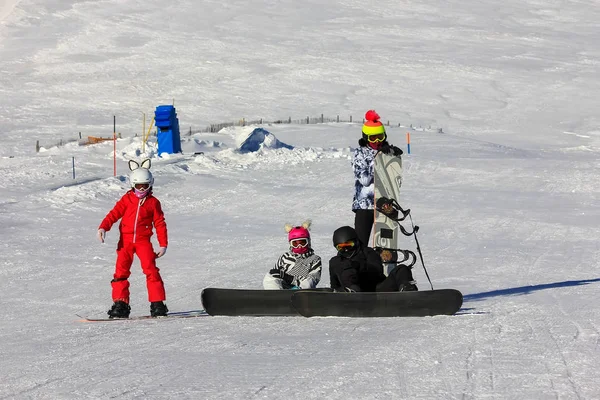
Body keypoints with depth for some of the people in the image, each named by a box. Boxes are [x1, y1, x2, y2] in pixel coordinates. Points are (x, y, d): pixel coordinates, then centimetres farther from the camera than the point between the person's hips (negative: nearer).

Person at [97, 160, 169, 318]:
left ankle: (157, 303, -7)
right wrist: (103, 227, -19)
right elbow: (114, 214, -1)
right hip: (126, 241, 1)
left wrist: (163, 245, 2)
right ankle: (120, 303, 0)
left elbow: (160, 224, 7)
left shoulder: (153, 202, 5)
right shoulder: (127, 199, 6)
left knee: (150, 269, -12)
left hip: (143, 241, -1)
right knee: (121, 270, -5)